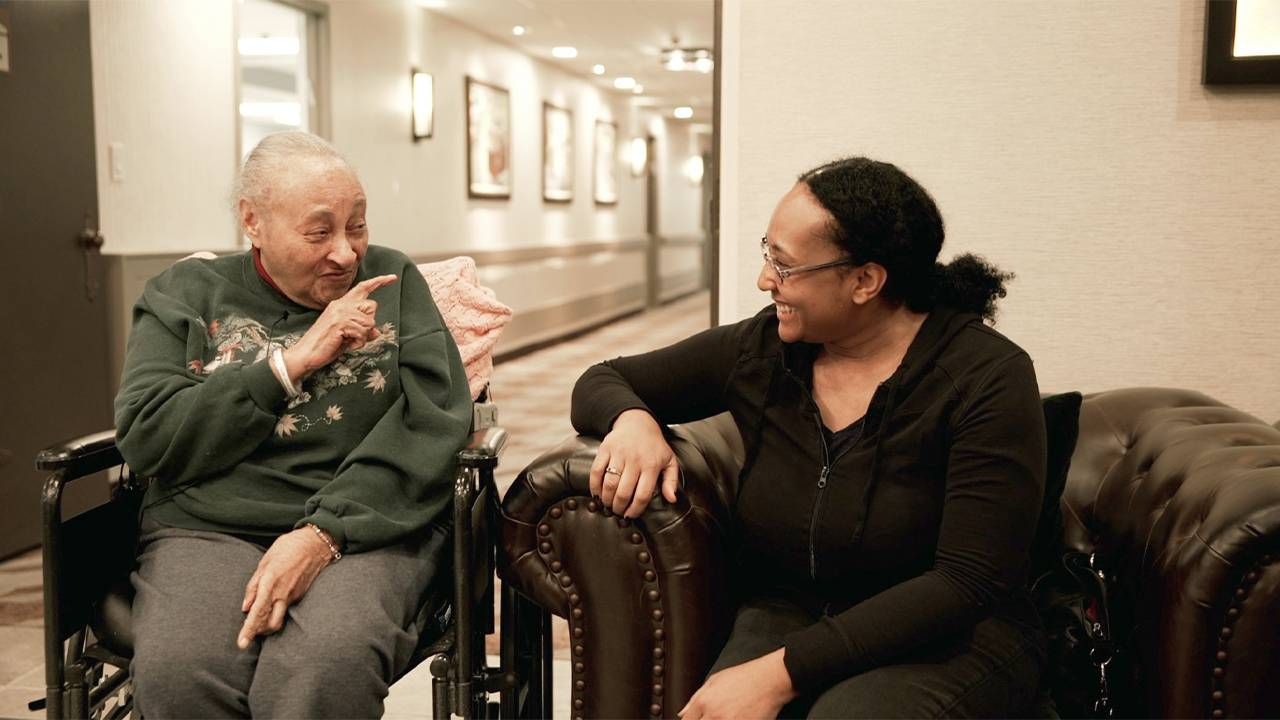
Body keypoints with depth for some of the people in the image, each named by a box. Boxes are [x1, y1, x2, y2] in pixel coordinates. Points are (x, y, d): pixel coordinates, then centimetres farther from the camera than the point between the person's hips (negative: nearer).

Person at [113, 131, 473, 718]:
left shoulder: (392, 280, 11)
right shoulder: (186, 295, 11)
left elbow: (433, 418, -2)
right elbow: (144, 438, -1)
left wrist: (326, 530, -16)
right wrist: (292, 363, -8)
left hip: (367, 525, -1)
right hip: (208, 529, 1)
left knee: (327, 665, -34)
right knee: (178, 669, -31)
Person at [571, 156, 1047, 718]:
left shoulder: (987, 377, -12)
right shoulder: (760, 349, 1)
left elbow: (967, 582, -18)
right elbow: (602, 381, 13)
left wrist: (782, 672, -25)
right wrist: (632, 419, -13)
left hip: (947, 643, -3)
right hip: (782, 620, 3)